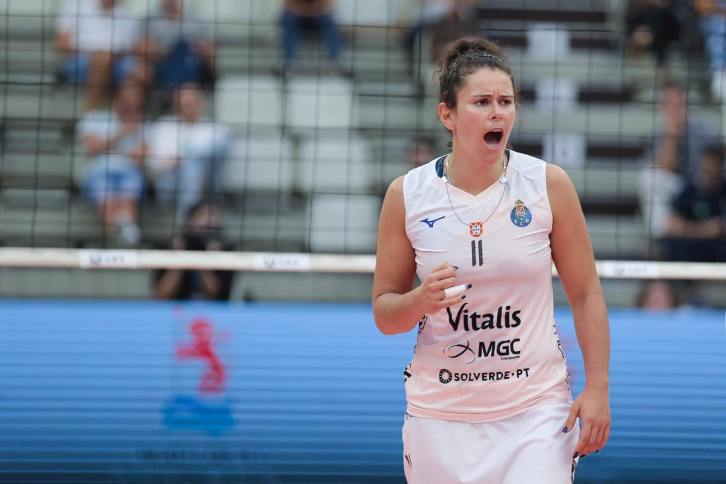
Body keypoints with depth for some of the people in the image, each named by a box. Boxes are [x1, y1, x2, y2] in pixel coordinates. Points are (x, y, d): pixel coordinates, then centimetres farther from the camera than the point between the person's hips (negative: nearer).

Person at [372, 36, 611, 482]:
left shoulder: (548, 184, -4)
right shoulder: (407, 195, -2)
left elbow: (585, 294, 3)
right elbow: (384, 314, 5)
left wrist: (597, 388, -4)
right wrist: (422, 300, -16)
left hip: (535, 407, -1)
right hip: (440, 409, 1)